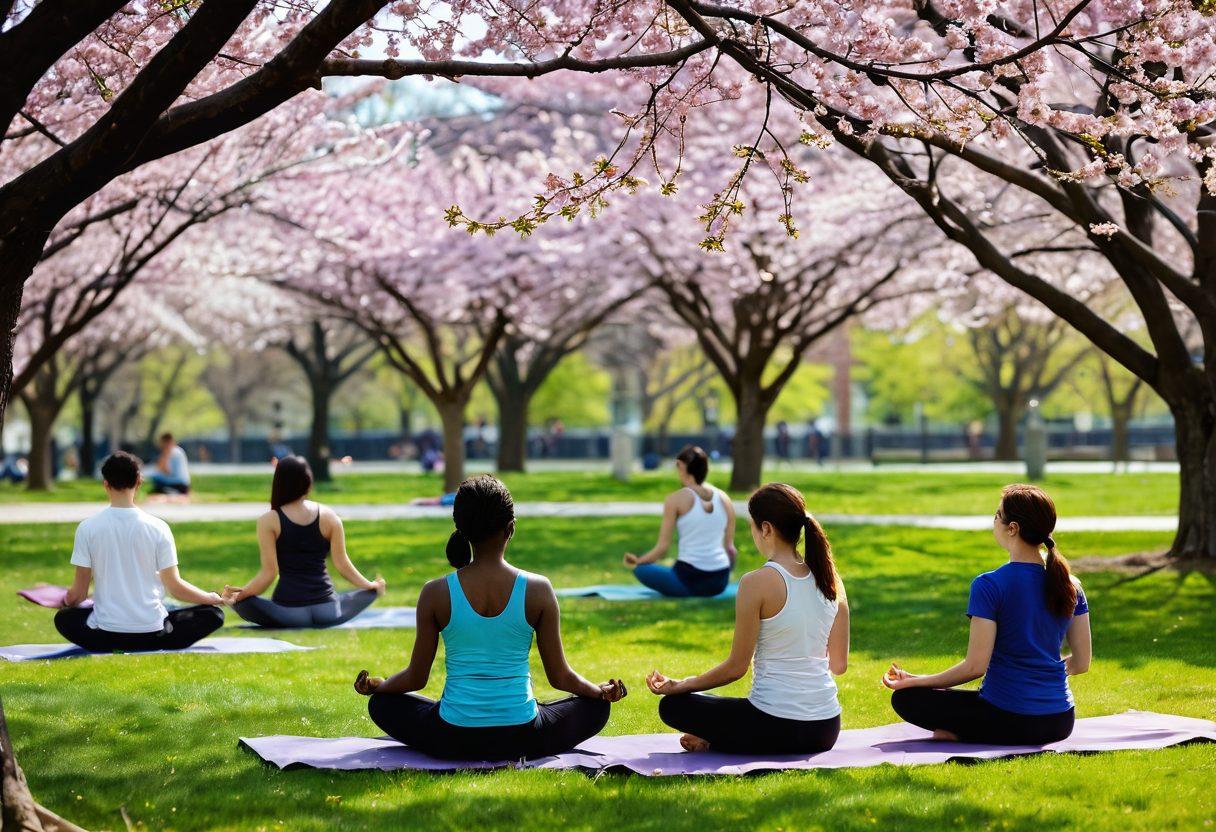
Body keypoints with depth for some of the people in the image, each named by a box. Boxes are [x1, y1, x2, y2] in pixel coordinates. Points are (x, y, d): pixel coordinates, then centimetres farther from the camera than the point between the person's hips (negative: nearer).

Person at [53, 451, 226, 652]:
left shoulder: (87, 528, -5)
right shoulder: (158, 527, -6)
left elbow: (79, 591, 1)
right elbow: (174, 586, -2)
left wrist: (67, 601, 26)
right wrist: (212, 598, 17)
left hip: (105, 635, 1)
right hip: (153, 634, -1)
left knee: (64, 617, 31)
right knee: (213, 613, 19)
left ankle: (112, 650, 5)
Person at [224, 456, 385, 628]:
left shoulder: (268, 521, -3)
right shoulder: (329, 516, 3)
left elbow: (269, 572, -9)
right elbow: (342, 565, 3)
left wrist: (240, 593, -1)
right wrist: (371, 585, 17)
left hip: (288, 612, -1)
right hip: (327, 612, 2)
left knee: (240, 601, 16)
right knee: (371, 591, 25)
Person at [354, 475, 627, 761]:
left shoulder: (436, 593, -9)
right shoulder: (538, 590, -10)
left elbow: (416, 678, 2)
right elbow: (560, 677, -1)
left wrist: (376, 685, 23)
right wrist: (603, 691, 19)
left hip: (453, 741, 0)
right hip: (522, 740, 0)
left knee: (382, 703, 27)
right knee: (596, 706, 25)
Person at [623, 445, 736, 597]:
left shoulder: (676, 499, -5)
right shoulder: (725, 499, 6)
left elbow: (663, 547, -5)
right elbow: (730, 549, 10)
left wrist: (637, 561, 11)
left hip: (689, 580, -5)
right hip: (720, 583, 5)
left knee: (640, 568, 19)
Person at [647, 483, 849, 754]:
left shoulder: (757, 584, -15)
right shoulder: (830, 579, 2)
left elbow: (736, 667, -9)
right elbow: (839, 665, 9)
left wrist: (679, 685, 5)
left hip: (777, 729, -5)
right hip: (826, 731, 5)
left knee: (672, 706, 14)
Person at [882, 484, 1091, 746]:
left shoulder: (989, 586, -14)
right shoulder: (1070, 586, 2)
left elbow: (975, 666, -15)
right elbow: (1081, 663, 8)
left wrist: (914, 681, -4)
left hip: (1007, 721, -5)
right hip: (1060, 724, 5)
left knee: (905, 698, 9)